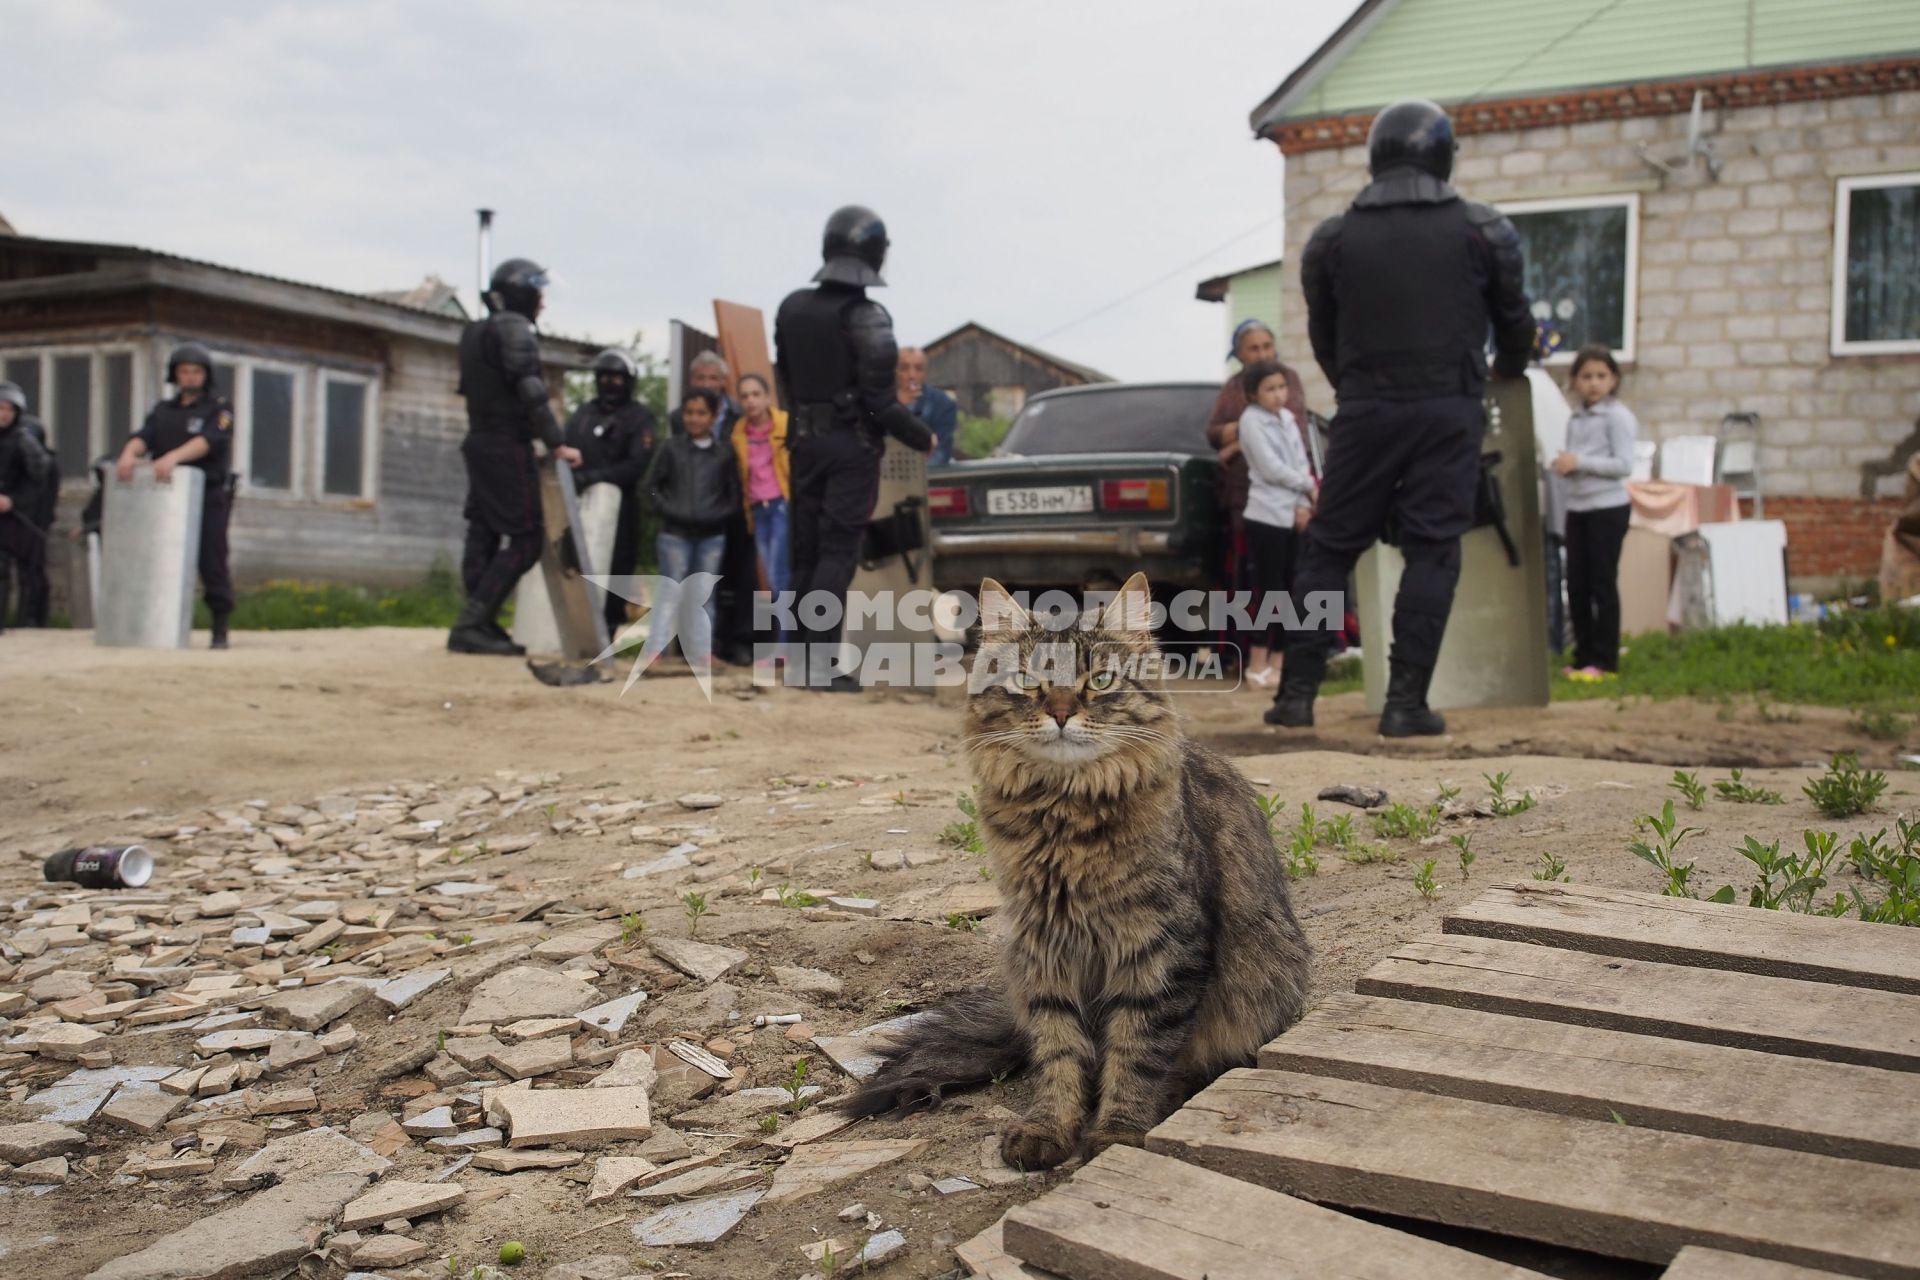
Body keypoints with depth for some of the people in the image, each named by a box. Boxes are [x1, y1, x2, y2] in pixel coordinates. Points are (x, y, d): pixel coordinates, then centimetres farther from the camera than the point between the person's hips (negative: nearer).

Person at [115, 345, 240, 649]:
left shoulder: (219, 408, 4)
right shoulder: (163, 410, 18)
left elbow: (208, 441, -15)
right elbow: (144, 436, 1)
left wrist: (173, 457, -32)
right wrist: (129, 453, -23)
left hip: (209, 498, -4)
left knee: (213, 564, -7)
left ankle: (220, 632, -3)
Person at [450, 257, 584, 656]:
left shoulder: (475, 332, 17)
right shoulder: (515, 329, -11)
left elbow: (471, 388, 17)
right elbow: (530, 390, -20)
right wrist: (557, 443, -20)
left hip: (479, 443, 9)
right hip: (507, 447, -9)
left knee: (484, 535, 8)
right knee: (524, 540, -8)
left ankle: (481, 627, 9)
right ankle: (471, 624, -12)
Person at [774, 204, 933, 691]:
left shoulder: (791, 308, 6)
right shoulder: (866, 315, -15)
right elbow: (879, 399, -16)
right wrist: (923, 437, -3)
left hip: (805, 440, 6)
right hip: (853, 445, -6)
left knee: (805, 549, 12)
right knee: (837, 553, -5)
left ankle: (801, 655, 17)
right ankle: (820, 664, -8)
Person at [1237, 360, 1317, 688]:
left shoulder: (1287, 419, 14)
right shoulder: (1251, 420, -7)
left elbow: (1300, 462, 10)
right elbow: (1271, 468, -13)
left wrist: (1303, 504, -5)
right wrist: (1310, 486, -4)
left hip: (1293, 515, 7)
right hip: (1267, 515, -7)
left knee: (1288, 590, 8)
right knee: (1271, 590, -7)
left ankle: (1276, 659, 15)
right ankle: (1258, 666, -2)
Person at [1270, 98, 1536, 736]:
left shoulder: (1333, 238, 6)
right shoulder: (1483, 231, 4)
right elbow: (1514, 322, 16)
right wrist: (1506, 375, 37)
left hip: (1364, 409, 1)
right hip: (1448, 408, -1)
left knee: (1329, 547, 7)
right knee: (1432, 553, 1)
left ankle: (1297, 691, 5)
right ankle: (1406, 702, -3)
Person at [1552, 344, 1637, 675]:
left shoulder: (1617, 416, -7)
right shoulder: (1575, 420, 13)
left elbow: (1624, 464, -15)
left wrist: (1579, 462, -19)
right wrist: (1561, 466, 3)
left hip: (1608, 508, -6)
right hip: (1577, 508, 6)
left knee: (1603, 584, -2)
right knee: (1576, 586, 7)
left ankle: (1605, 659, 4)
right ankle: (1583, 655, 16)